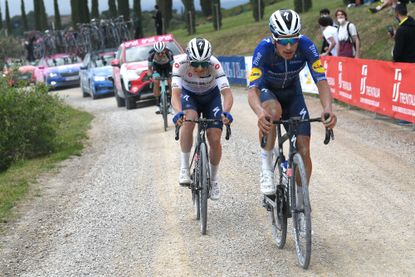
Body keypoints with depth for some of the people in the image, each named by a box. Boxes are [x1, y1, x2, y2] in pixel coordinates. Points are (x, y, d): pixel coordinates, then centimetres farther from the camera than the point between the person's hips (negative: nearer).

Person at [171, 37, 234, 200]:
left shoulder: (214, 64, -34)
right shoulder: (181, 64, -32)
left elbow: (227, 93, -40)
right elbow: (175, 94, -39)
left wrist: (225, 112, -59)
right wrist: (178, 113, -59)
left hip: (211, 96, 0)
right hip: (189, 95, 0)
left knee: (215, 140, -10)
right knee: (188, 120, -34)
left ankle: (213, 178, 16)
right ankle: (184, 167, -18)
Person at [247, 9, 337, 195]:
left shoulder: (306, 46, -29)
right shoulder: (264, 49, -34)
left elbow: (321, 81, -32)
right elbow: (252, 89, -41)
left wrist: (328, 108, -53)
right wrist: (260, 113, -63)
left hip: (292, 91, 2)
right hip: (267, 89, -2)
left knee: (304, 150, -9)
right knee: (273, 111, -39)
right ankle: (266, 168, -24)